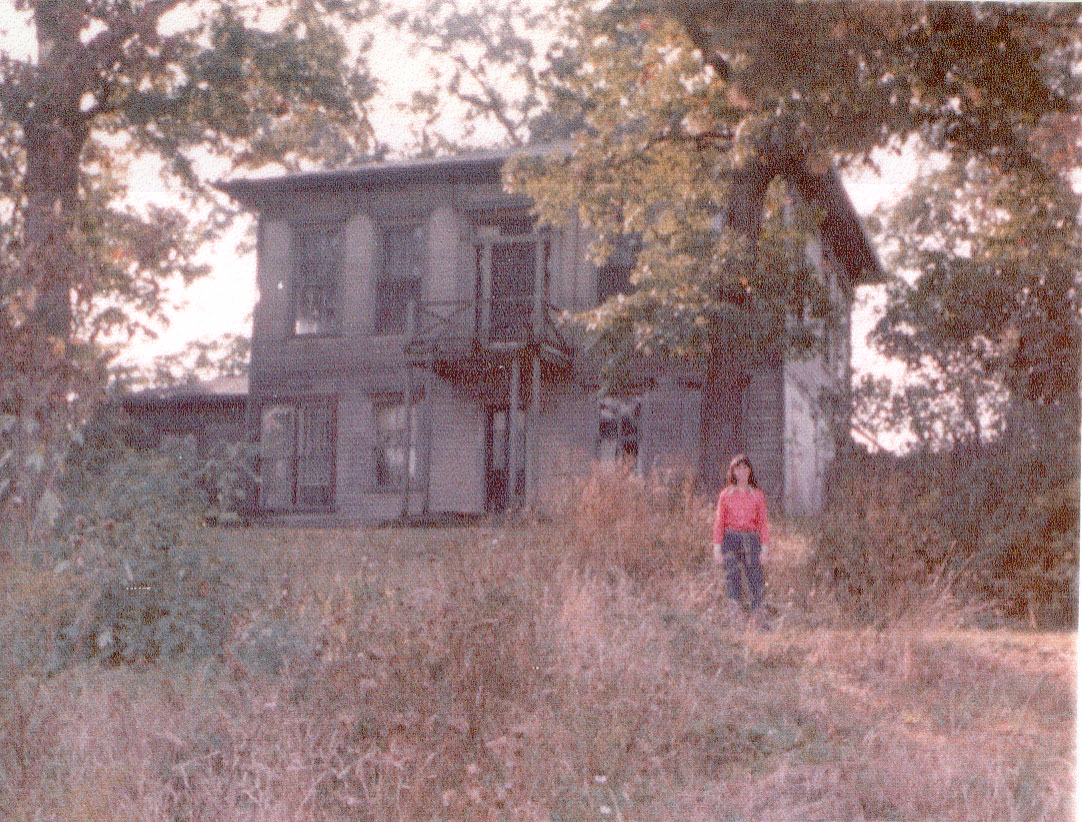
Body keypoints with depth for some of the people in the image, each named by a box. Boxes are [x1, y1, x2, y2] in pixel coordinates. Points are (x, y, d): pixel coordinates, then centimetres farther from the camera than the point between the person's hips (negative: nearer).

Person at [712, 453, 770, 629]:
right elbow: (719, 522, 8)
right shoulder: (726, 495, 10)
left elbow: (763, 523, 12)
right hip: (731, 538, -1)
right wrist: (717, 547, 1)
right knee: (733, 572, -19)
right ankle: (735, 606, -20)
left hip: (751, 539, 1)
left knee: (755, 575, -6)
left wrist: (764, 547, 4)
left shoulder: (758, 496, 12)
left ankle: (758, 615, -1)